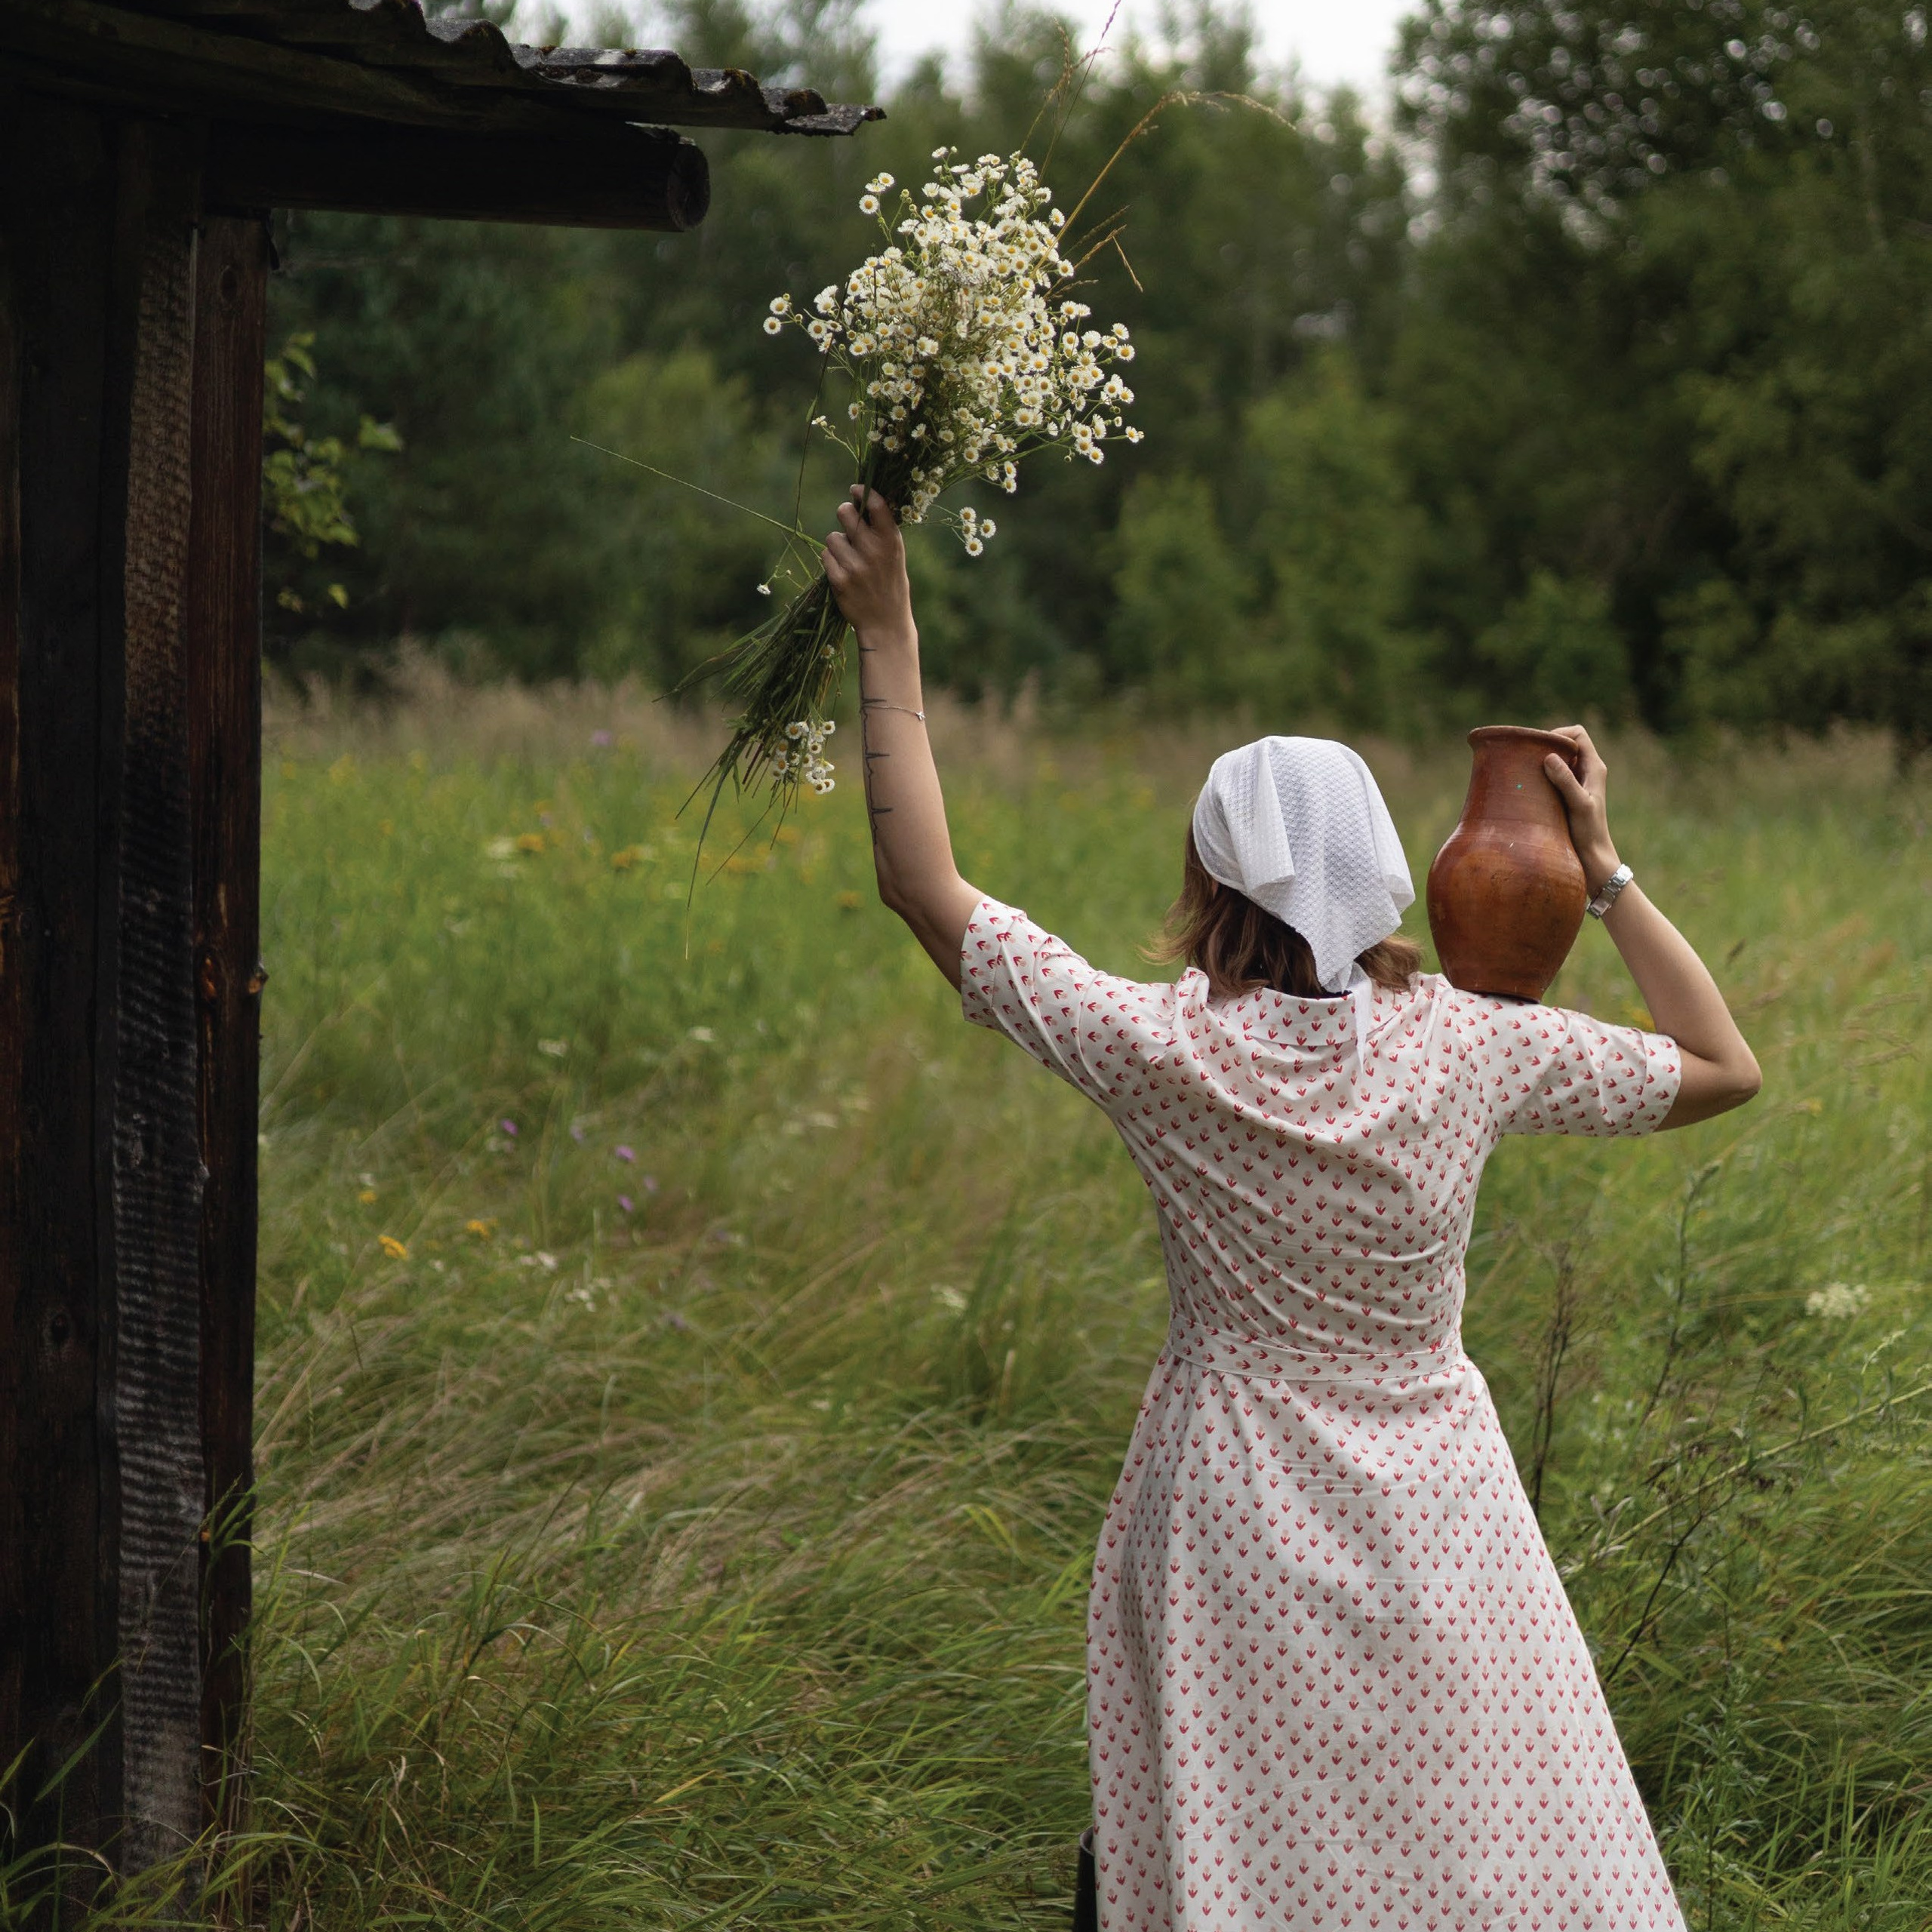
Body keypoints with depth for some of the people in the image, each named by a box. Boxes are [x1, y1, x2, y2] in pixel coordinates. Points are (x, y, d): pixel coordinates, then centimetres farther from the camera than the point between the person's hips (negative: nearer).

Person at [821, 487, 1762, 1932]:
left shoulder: (1166, 1055, -16)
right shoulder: (1465, 1051, -12)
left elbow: (927, 887, -8)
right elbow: (1727, 1067, 2)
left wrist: (891, 644, -3)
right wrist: (1604, 868, 6)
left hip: (1237, 1512, -1)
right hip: (1435, 1516, 1)